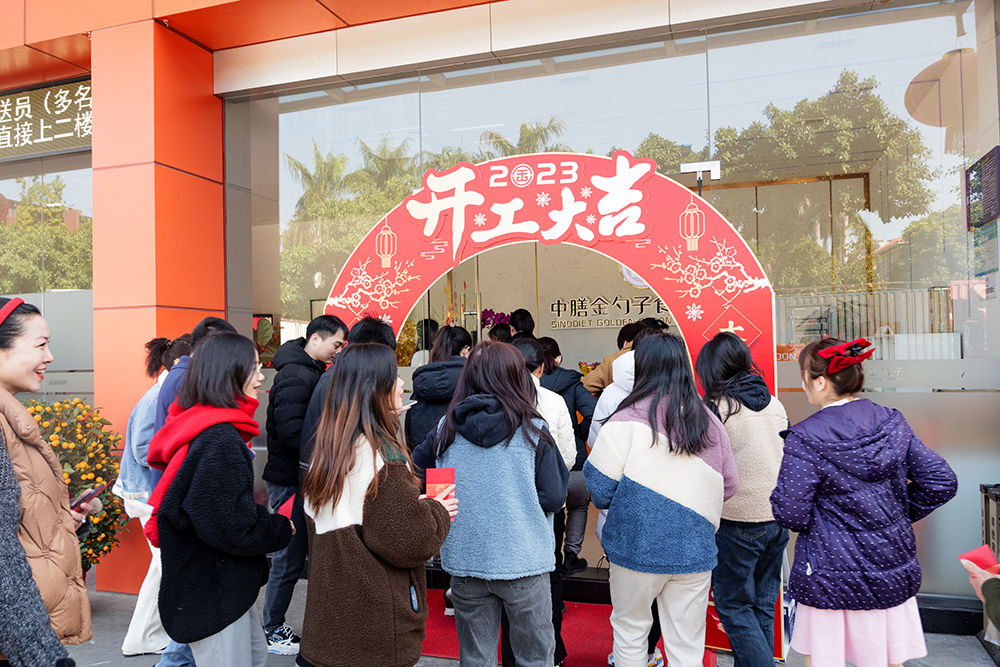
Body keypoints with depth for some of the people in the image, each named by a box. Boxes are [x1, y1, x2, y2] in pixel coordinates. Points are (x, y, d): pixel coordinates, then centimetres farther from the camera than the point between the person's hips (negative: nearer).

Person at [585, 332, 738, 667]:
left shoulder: (629, 418, -13)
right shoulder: (709, 421, 1)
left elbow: (600, 484, -13)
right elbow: (729, 485, 10)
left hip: (637, 546, -3)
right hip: (694, 548, 4)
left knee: (629, 630, 17)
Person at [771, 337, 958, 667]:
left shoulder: (805, 439, -18)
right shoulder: (892, 423, -2)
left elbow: (790, 515, -19)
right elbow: (941, 481, 0)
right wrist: (901, 513, 12)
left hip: (830, 580, -5)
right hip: (893, 571, 6)